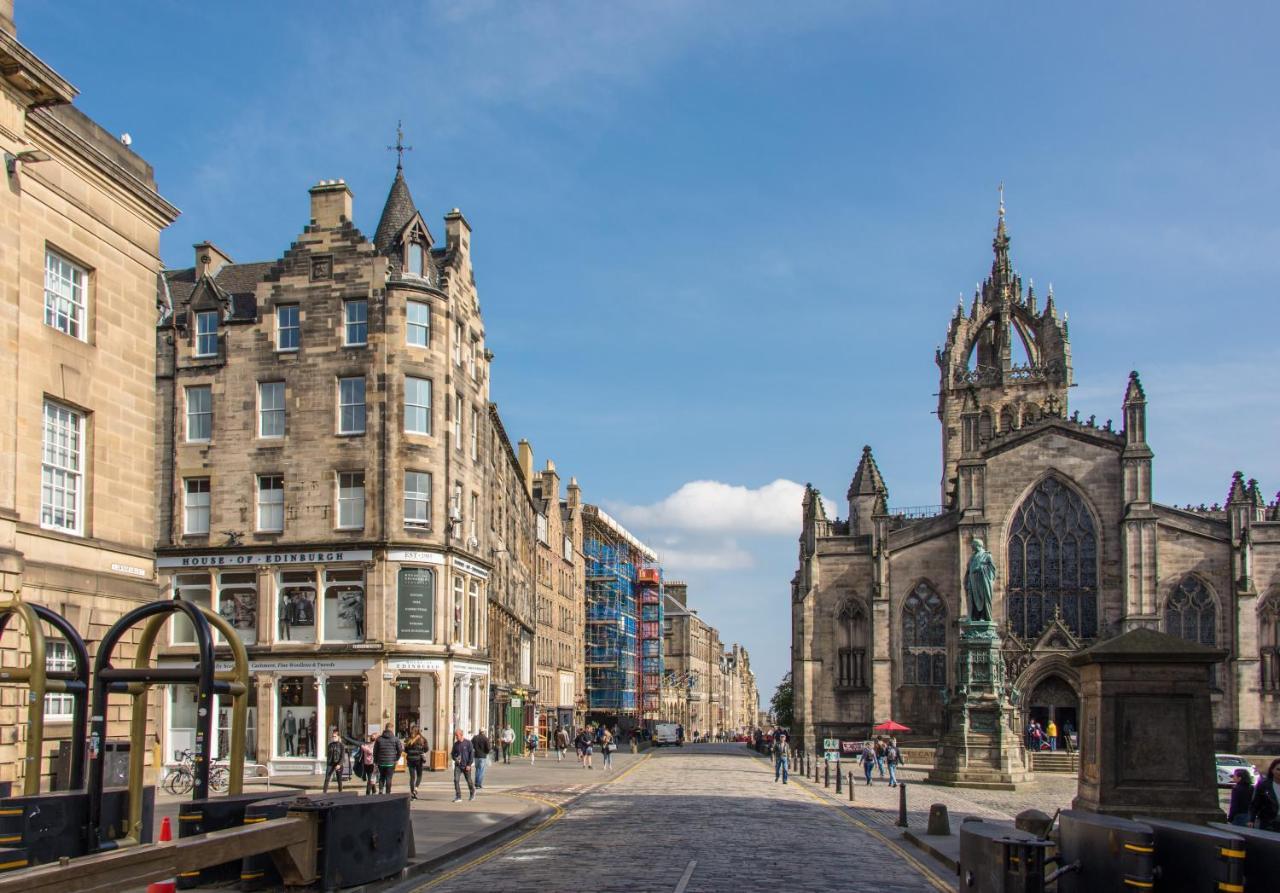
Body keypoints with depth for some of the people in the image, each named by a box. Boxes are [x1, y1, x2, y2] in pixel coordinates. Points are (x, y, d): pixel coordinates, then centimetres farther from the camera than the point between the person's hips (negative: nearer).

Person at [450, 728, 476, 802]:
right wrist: (455, 758, -8)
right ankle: (458, 797, -11)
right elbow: (452, 754, 15)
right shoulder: (456, 744, 5)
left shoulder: (468, 743, -8)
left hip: (466, 766, -3)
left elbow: (472, 754, -8)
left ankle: (473, 792, 39)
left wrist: (469, 765, -14)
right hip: (458, 766, 3)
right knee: (456, 780, -14)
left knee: (469, 781, 10)